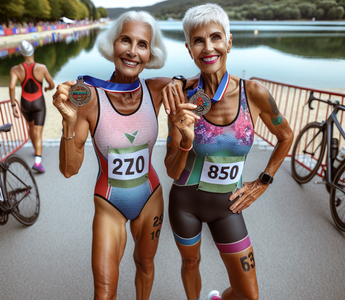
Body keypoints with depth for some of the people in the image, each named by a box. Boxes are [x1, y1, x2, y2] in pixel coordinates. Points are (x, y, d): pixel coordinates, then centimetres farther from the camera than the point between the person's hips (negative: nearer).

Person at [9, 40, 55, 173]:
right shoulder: (42, 67, -15)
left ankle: (37, 151, 46)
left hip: (25, 103, 3)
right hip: (38, 103, -2)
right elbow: (52, 84, -5)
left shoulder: (15, 69, -12)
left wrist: (13, 106, -18)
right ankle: (37, 161, -21)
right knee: (38, 132, -4)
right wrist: (48, 88, 21)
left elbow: (12, 86, -25)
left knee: (31, 126, 30)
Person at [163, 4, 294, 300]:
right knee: (191, 262, 25)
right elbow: (172, 171, -11)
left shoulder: (253, 93, -15)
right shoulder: (183, 99, -16)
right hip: (186, 201, 0)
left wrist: (262, 183, 3)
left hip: (227, 206, 1)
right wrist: (186, 142, -31)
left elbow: (286, 136, 4)